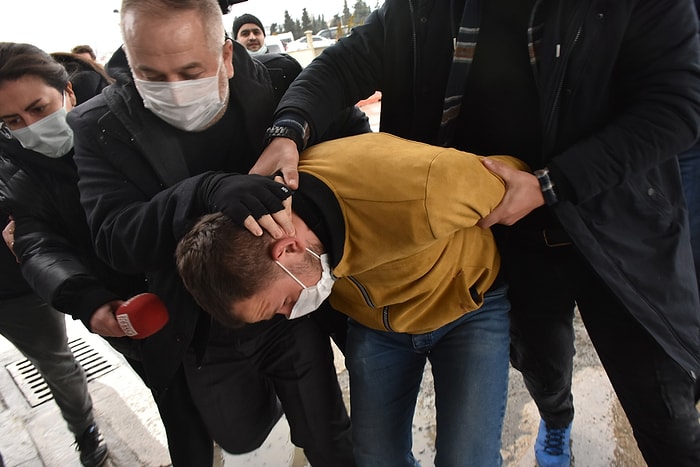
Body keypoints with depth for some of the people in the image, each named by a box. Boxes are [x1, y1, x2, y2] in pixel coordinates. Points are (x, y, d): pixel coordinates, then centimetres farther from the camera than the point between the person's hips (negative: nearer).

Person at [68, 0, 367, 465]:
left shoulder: (274, 84, -13)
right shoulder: (101, 126, -13)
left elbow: (351, 129, -1)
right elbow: (115, 240, -24)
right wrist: (206, 191, -41)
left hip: (293, 309, -1)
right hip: (202, 336, 2)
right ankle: (269, 394, 60)